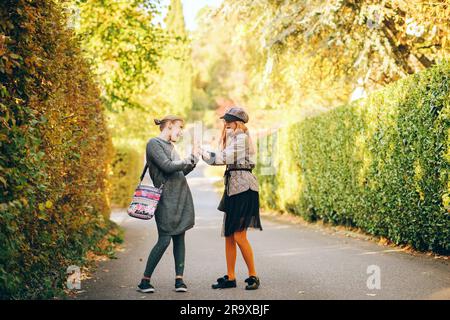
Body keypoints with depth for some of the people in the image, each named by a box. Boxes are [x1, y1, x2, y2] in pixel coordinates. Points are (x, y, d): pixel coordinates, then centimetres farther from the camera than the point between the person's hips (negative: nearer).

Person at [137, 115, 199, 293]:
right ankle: (145, 281, 1)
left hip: (181, 197, 8)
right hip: (166, 199, -8)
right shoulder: (154, 144, -6)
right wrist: (189, 160, -5)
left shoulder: (169, 145, 20)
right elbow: (168, 167, -16)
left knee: (179, 238, 4)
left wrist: (193, 160, 10)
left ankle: (179, 279, 5)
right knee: (164, 240, -9)